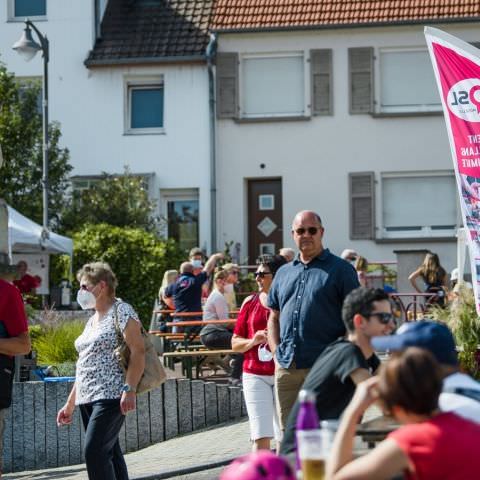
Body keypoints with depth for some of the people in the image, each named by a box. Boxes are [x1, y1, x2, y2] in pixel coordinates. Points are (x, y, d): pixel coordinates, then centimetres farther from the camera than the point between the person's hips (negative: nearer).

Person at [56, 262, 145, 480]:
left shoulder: (121, 311, -4)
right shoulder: (92, 320, 21)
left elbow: (138, 352, -13)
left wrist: (129, 390, -23)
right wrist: (70, 404, 22)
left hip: (111, 397, -8)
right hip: (88, 398, 8)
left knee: (94, 451, -19)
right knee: (109, 455, 6)